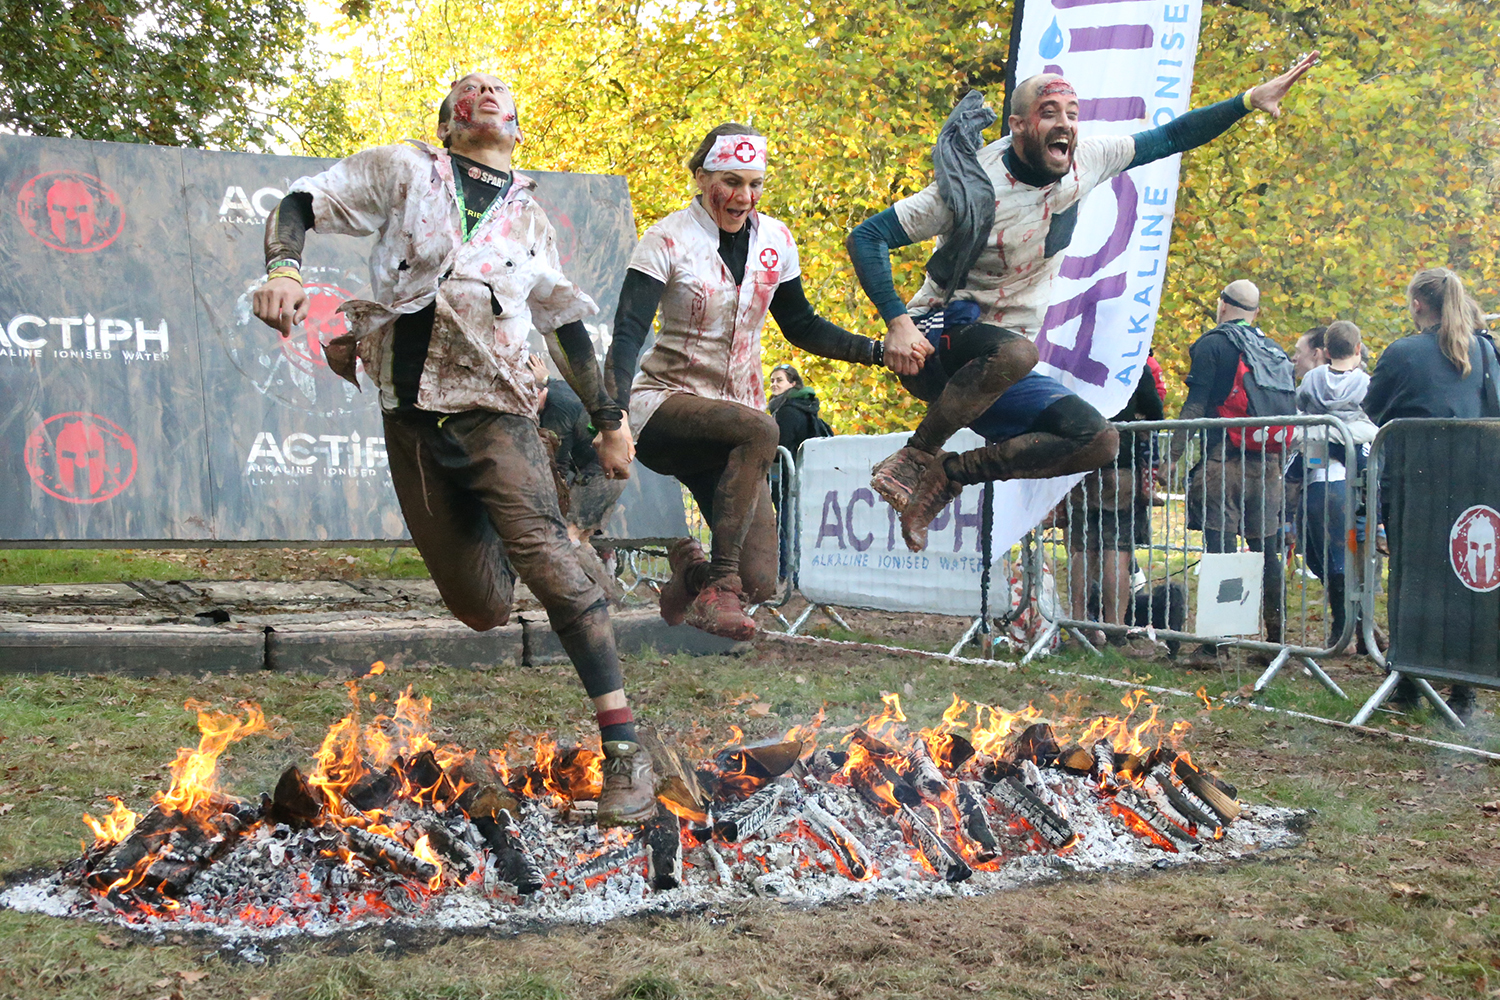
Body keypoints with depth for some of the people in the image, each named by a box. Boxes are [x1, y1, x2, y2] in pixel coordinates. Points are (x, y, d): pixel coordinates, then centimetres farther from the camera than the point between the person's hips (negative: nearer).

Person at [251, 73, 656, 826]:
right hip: (412, 417, 0)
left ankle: (623, 745, -20)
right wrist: (284, 268, -16)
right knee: (480, 608, 0)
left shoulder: (530, 220, 15)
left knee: (543, 554, -22)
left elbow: (568, 324, 22)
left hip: (493, 411, 0)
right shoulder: (404, 172, 9)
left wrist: (607, 416, 20)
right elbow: (300, 203, 5)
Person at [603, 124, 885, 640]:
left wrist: (878, 351, 3)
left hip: (733, 412, 5)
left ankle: (688, 564, 26)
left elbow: (800, 325, 17)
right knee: (760, 429, -38)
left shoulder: (775, 240, 6)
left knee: (758, 583, -10)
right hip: (663, 404, -4)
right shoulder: (667, 241, -8)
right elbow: (627, 335, -17)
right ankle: (715, 589, -31)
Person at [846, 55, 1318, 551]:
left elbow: (1169, 138, 11)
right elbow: (866, 238, -15)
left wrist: (1250, 100, 2)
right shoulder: (974, 187, -17)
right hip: (939, 343, -6)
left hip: (999, 372, 7)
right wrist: (897, 321, -28)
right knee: (1013, 351, -39)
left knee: (1098, 441, -10)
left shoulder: (1083, 162, -2)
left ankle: (949, 473, -7)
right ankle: (914, 456, -22)